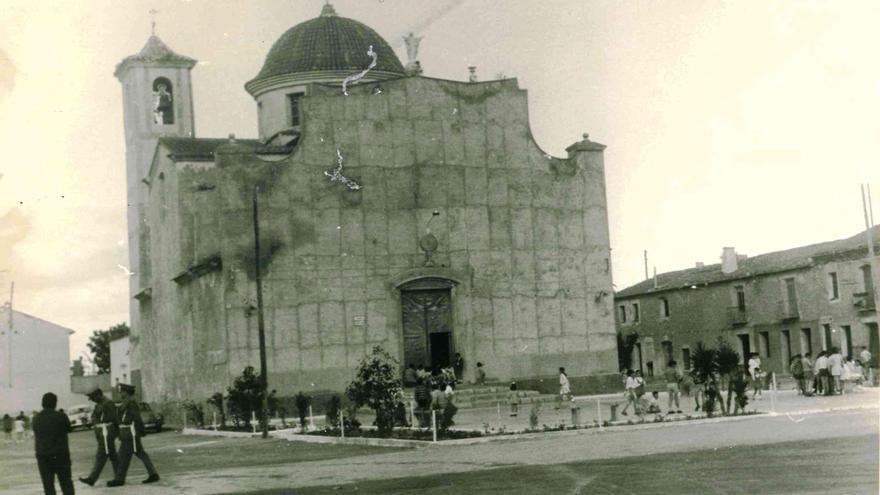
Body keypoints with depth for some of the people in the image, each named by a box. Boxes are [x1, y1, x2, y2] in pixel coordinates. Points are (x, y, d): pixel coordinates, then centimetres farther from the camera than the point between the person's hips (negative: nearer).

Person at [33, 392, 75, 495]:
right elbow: (68, 429, 1)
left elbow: (36, 434, 8)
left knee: (48, 484, 7)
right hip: (60, 454, -2)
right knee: (66, 482, 9)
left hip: (42, 455, 2)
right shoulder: (61, 416, -12)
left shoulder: (36, 418, 0)